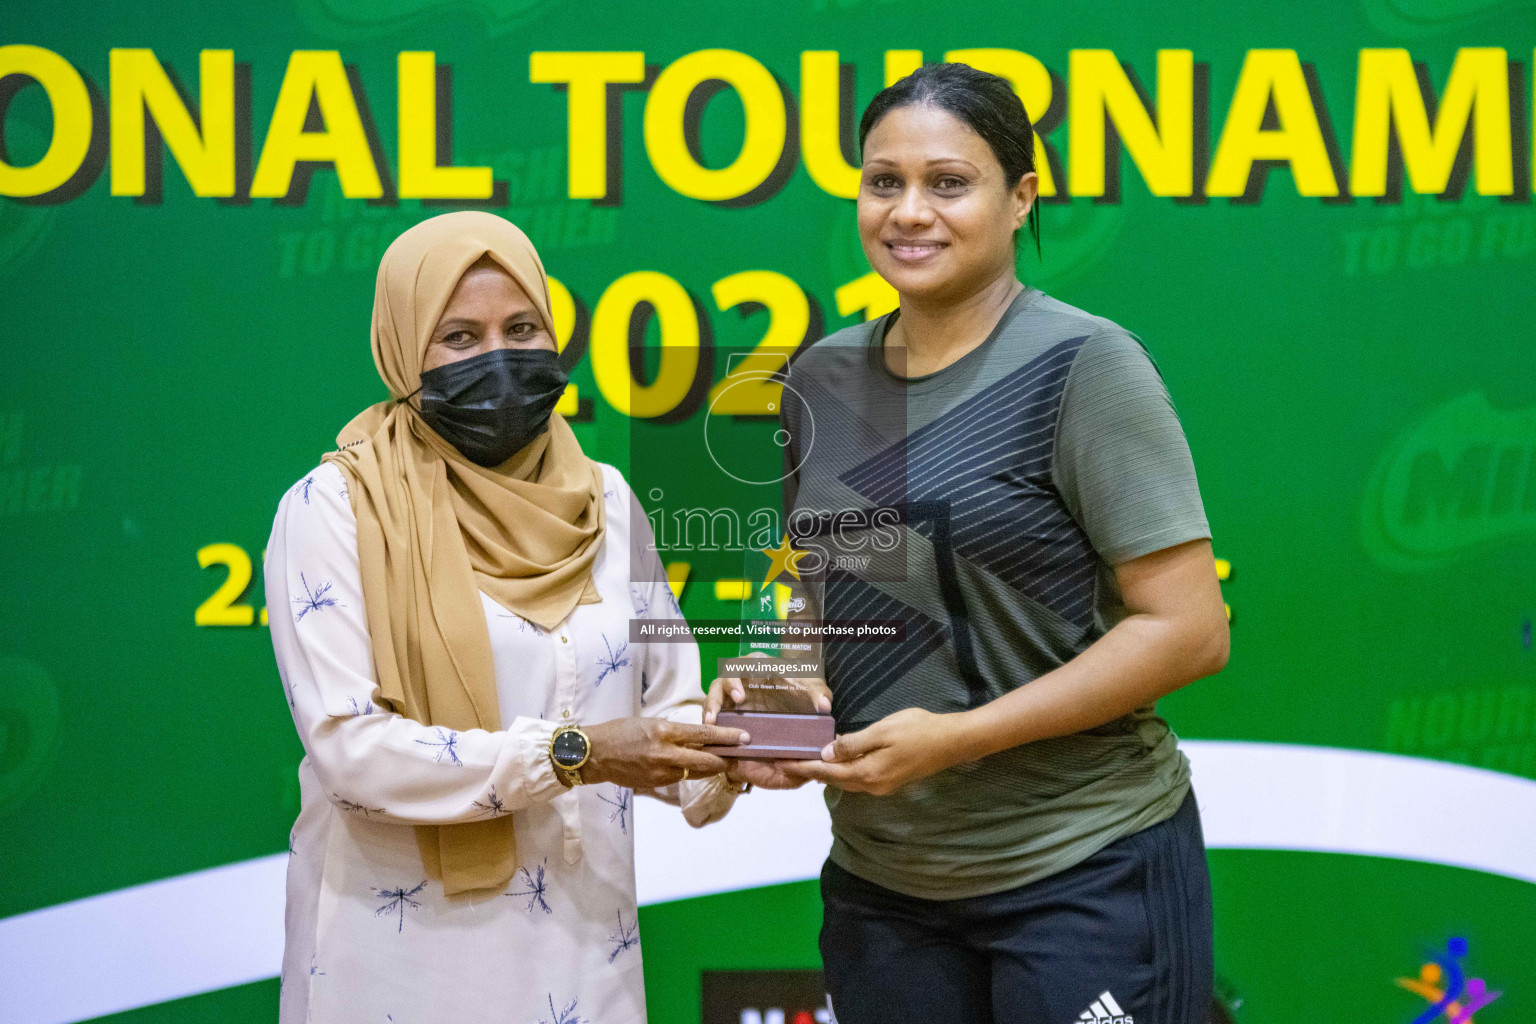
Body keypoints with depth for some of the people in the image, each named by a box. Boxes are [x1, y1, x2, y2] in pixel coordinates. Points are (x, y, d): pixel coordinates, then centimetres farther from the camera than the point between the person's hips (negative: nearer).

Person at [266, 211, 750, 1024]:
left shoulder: (604, 502, 6)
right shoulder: (333, 510, -9)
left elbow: (670, 702, 7)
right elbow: (349, 745, -16)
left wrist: (721, 751, -15)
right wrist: (570, 754, -22)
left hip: (580, 947, 4)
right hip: (404, 951, -4)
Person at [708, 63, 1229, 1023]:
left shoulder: (1083, 366, -11)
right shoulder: (823, 378, 6)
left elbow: (1189, 629, -15)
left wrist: (954, 736, -20)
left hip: (1079, 871, -5)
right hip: (879, 878, 5)